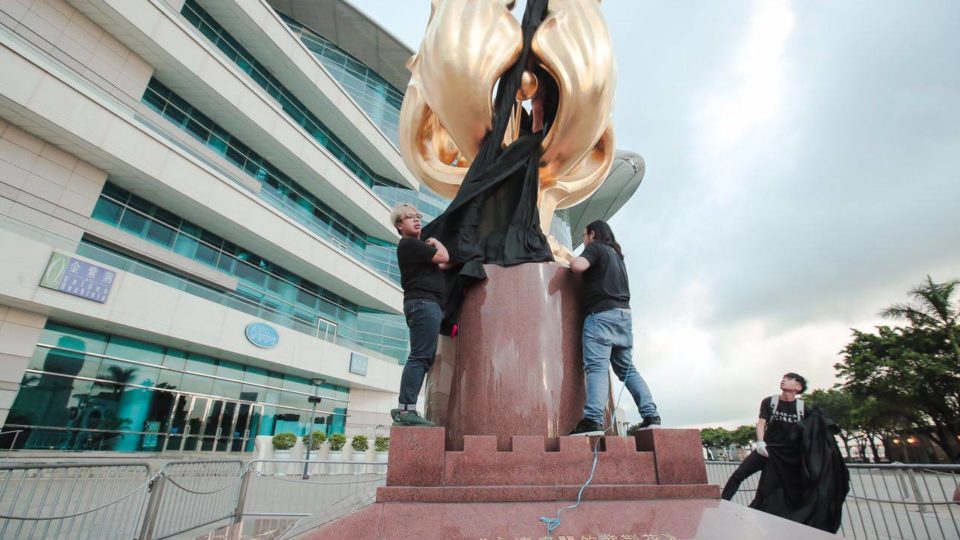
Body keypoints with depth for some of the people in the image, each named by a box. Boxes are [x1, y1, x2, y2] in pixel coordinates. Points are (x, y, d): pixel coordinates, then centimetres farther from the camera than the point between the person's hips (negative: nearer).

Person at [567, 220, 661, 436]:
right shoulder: (616, 255, 26)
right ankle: (651, 416, 6)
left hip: (602, 314, -8)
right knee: (627, 369, 12)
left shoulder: (595, 248, 1)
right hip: (623, 314, 8)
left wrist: (571, 259, 4)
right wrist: (575, 259, 34)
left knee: (596, 368, -17)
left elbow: (577, 266, -18)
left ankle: (593, 421, -28)